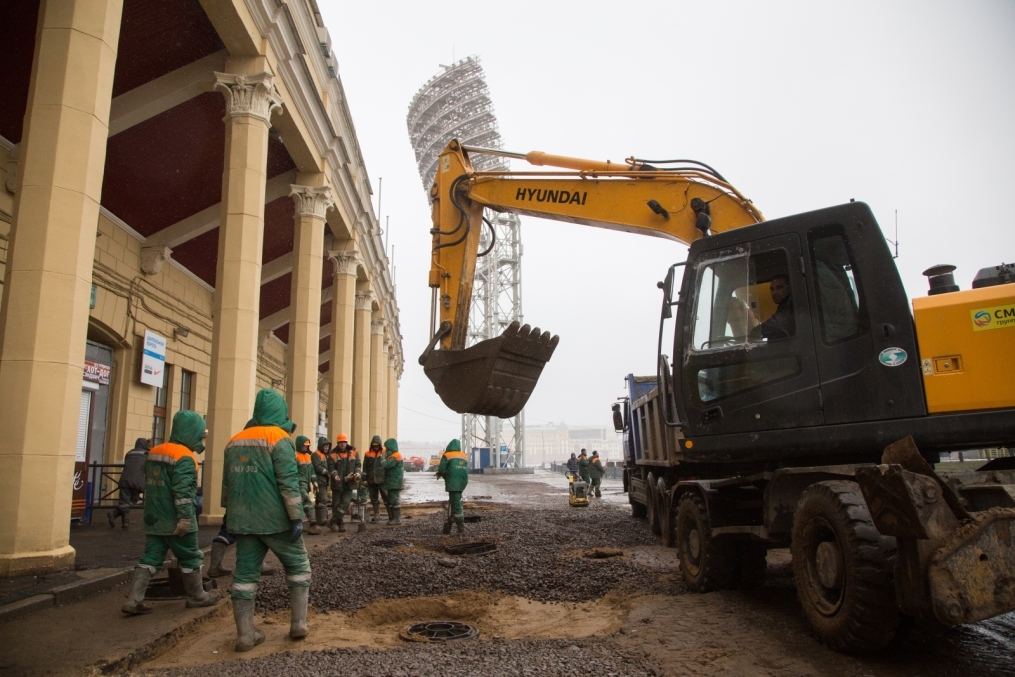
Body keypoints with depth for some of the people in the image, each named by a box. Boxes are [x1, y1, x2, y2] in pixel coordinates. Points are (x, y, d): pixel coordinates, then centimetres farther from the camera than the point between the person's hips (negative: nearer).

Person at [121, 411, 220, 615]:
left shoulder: (154, 453, 12)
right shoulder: (184, 457, -17)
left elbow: (150, 486, 20)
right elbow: (183, 491, -23)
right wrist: (185, 518, -22)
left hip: (154, 520, 8)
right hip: (175, 522, -8)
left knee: (151, 558, 9)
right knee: (191, 558, 7)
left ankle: (133, 600, 1)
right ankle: (197, 597, 19)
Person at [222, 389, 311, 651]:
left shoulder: (234, 441, 10)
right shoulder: (280, 439, -11)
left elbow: (227, 483, 16)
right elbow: (289, 483, -17)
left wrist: (233, 516, 24)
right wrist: (297, 518, -16)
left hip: (244, 521, 6)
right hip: (275, 520, -5)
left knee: (245, 574, 10)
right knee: (298, 566, 10)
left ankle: (245, 634, 11)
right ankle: (298, 624, 10)